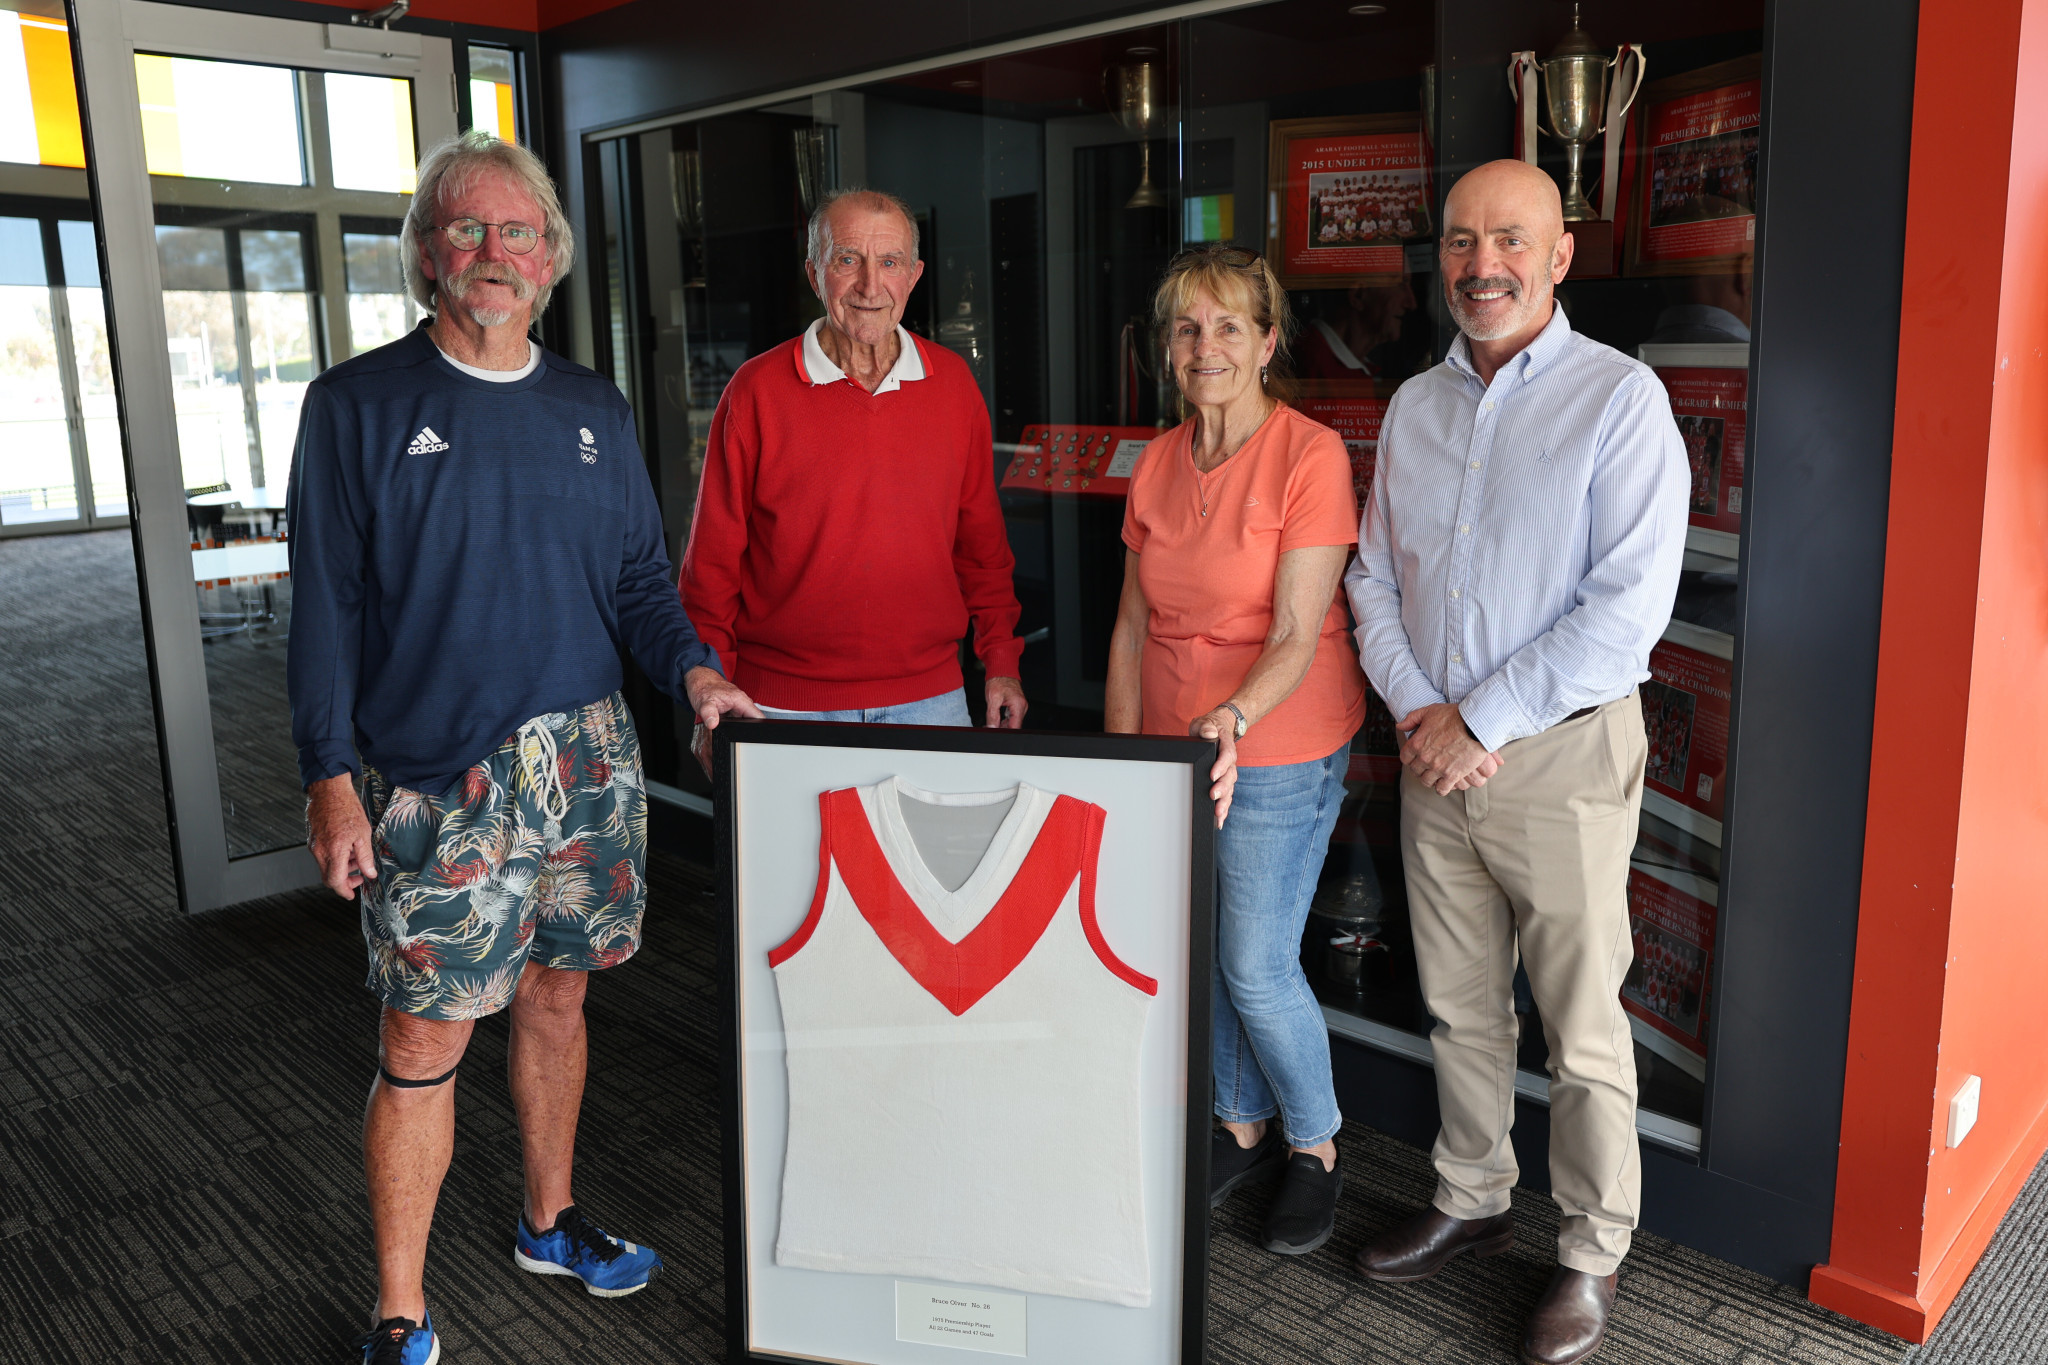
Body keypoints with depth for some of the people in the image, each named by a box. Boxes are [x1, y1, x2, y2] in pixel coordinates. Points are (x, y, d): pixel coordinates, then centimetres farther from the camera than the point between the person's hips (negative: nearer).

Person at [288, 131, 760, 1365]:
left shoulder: (596, 411, 9)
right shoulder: (359, 406, -2)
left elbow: (639, 578, 12)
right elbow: (326, 604, -4)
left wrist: (693, 667, -6)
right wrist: (332, 777, -9)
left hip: (588, 762, 4)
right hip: (436, 780, -4)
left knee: (557, 998, 17)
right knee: (426, 1045, 0)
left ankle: (552, 1223, 38)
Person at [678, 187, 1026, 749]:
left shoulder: (953, 383, 3)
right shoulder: (757, 389, -5)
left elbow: (981, 539, 11)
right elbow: (714, 557, -1)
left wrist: (1002, 663, 8)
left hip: (930, 698, 2)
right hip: (784, 703, -2)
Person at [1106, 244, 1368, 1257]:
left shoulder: (1311, 456, -13)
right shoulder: (1157, 465, 6)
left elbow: (1297, 635, -18)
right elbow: (1132, 624, 9)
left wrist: (1234, 719, -34)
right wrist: (1120, 755, 4)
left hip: (1275, 754, -5)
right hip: (1172, 749, 6)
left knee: (1258, 969, -2)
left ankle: (1315, 1145, 25)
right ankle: (1242, 1128, 34)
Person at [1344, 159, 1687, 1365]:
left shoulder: (1620, 398, -8)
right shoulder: (1413, 406, 10)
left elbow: (1629, 606, -16)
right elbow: (1375, 577, 10)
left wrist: (1478, 720, -15)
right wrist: (1420, 709, -6)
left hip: (1560, 759, -5)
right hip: (1437, 757, 5)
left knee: (1583, 1032, 5)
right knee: (1460, 1008, 16)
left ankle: (1593, 1256, 23)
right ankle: (1472, 1203, 35)